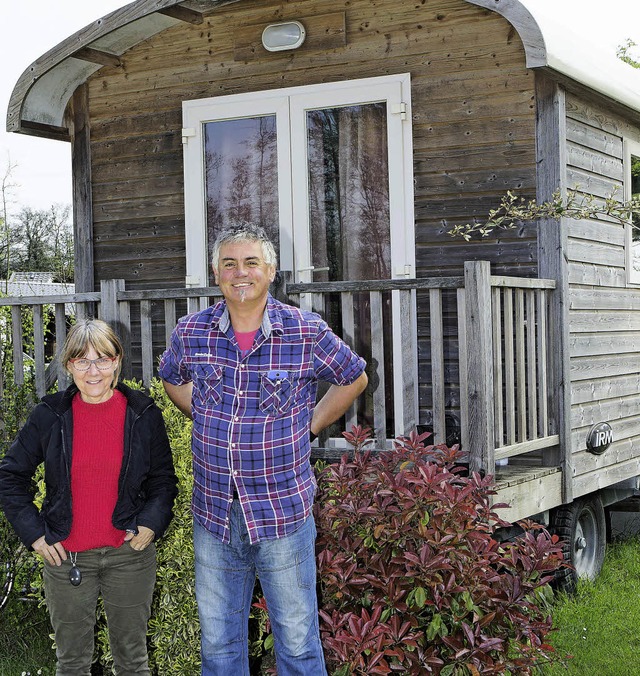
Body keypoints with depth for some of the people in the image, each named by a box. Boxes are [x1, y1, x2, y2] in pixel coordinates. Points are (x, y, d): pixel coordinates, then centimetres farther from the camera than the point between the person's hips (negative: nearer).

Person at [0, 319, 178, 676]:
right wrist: (34, 533, -3)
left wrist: (151, 525, -8)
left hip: (130, 554, 0)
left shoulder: (144, 414, -3)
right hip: (66, 557, 0)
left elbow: (164, 478, 7)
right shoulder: (50, 415, -3)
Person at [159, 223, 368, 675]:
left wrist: (310, 426, 3)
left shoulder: (308, 333, -8)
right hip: (213, 515, 3)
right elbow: (173, 379, 21)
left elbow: (353, 379, 9)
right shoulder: (190, 333, -1)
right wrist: (209, 419, 9)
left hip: (283, 514, -2)